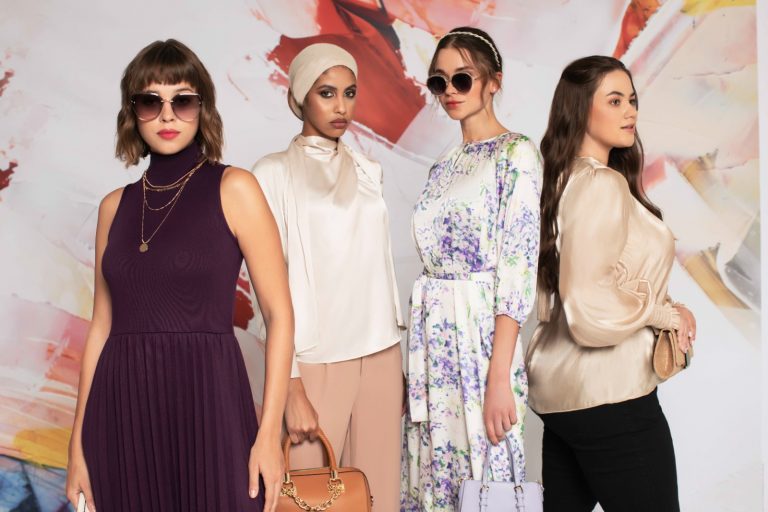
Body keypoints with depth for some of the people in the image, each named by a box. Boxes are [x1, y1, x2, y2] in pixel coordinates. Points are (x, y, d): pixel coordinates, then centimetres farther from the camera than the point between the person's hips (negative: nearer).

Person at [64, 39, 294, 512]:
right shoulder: (115, 206, 9)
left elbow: (280, 315, -5)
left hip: (208, 400, -4)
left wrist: (270, 431, -12)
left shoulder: (233, 189, -3)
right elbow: (102, 325, 11)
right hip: (123, 408, 4)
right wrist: (79, 441, 8)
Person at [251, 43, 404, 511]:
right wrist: (291, 388, -13)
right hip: (317, 360, -4)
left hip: (379, 355, 5)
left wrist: (397, 364, 13)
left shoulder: (368, 172, 10)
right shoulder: (276, 173, -4)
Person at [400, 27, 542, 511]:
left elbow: (519, 268, -15)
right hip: (434, 335, 7)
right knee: (437, 467, 11)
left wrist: (499, 377, -21)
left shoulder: (515, 153, -7)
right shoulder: (446, 165, 15)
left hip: (483, 332, -7)